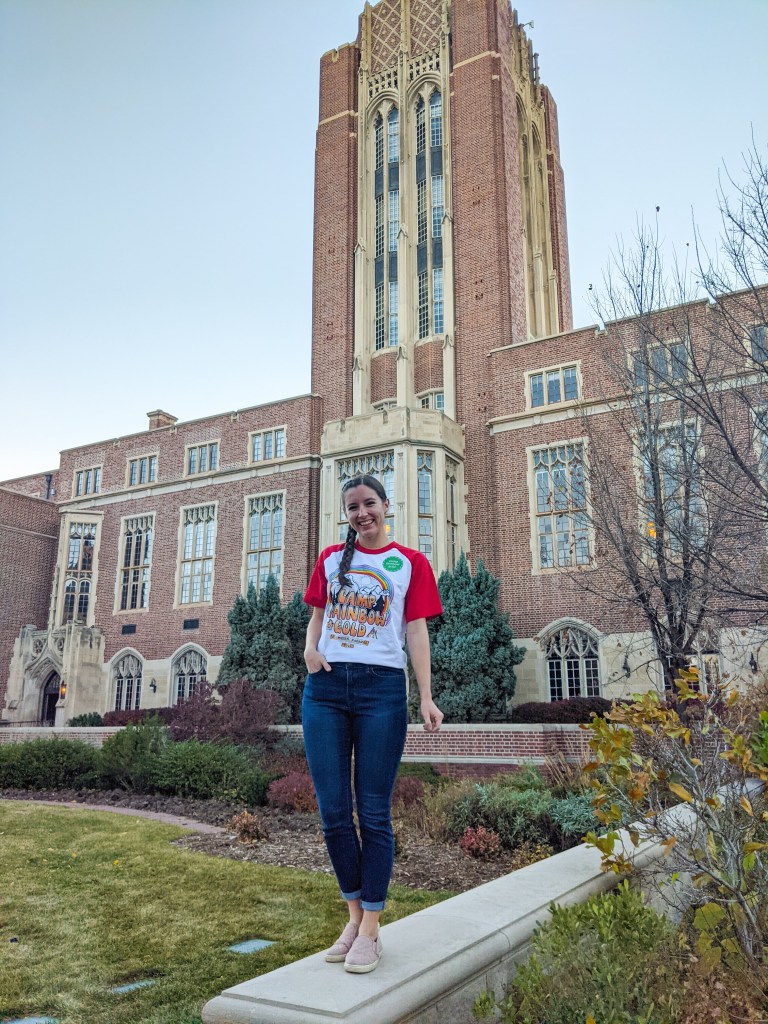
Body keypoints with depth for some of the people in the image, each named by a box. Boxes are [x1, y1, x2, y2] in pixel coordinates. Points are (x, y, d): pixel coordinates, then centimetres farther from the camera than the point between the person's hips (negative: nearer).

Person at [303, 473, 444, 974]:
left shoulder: (411, 563, 6)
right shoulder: (331, 558, 15)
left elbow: (416, 632, 0)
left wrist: (427, 697, -9)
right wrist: (310, 649, -2)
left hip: (381, 688, -3)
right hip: (326, 687, 3)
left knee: (374, 812, 1)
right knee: (333, 811, 5)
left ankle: (371, 929, 12)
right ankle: (355, 915, 22)